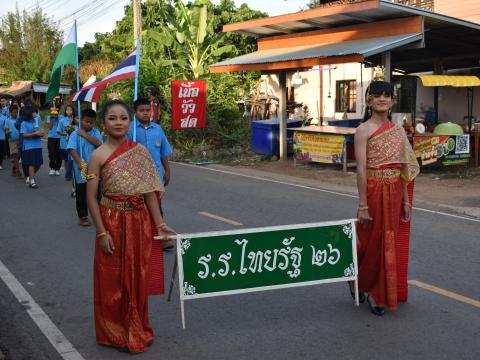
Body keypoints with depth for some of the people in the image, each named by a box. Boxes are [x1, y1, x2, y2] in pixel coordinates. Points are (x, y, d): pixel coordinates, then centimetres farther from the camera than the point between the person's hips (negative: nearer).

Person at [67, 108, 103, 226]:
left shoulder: (95, 132, 4)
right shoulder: (75, 134, -6)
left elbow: (99, 144, -13)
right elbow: (71, 149, -17)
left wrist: (85, 134, -14)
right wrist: (79, 162, -29)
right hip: (81, 170, -2)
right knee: (81, 195, 8)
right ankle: (82, 217, 20)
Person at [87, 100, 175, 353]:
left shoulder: (140, 151, 2)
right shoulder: (99, 156, -8)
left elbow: (149, 192, 3)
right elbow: (91, 197, -8)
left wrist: (159, 225, 1)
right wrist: (102, 232, -13)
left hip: (139, 222, 3)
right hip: (113, 222, -3)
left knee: (138, 278, 13)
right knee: (113, 281, 7)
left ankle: (137, 330, 31)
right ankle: (115, 334, 24)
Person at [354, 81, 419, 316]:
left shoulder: (398, 130, 10)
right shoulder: (364, 130, -7)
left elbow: (403, 169, 11)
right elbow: (361, 169, -13)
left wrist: (405, 200, 9)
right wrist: (363, 205, -17)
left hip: (394, 192, 5)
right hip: (374, 190, -5)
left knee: (388, 242, 10)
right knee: (372, 241, 3)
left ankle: (376, 293, 25)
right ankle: (358, 279, 28)